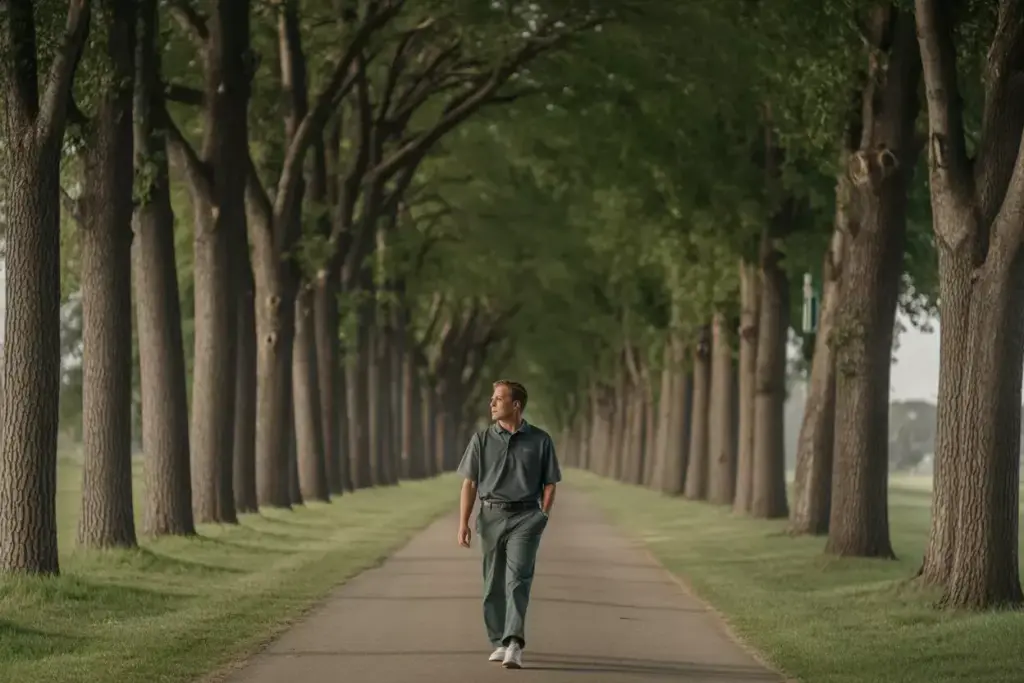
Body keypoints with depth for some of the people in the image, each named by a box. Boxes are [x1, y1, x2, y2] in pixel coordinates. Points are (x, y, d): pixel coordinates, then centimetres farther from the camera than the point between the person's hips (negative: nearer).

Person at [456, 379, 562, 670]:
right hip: (491, 516, 3)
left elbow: (549, 484, 6)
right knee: (494, 584, 7)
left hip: (524, 517, -3)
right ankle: (499, 643, 19)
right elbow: (470, 484, 5)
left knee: (518, 580, -15)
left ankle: (514, 644, -25)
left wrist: (541, 519, -3)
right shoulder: (482, 440, 5)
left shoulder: (539, 440, 2)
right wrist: (463, 523, -3)